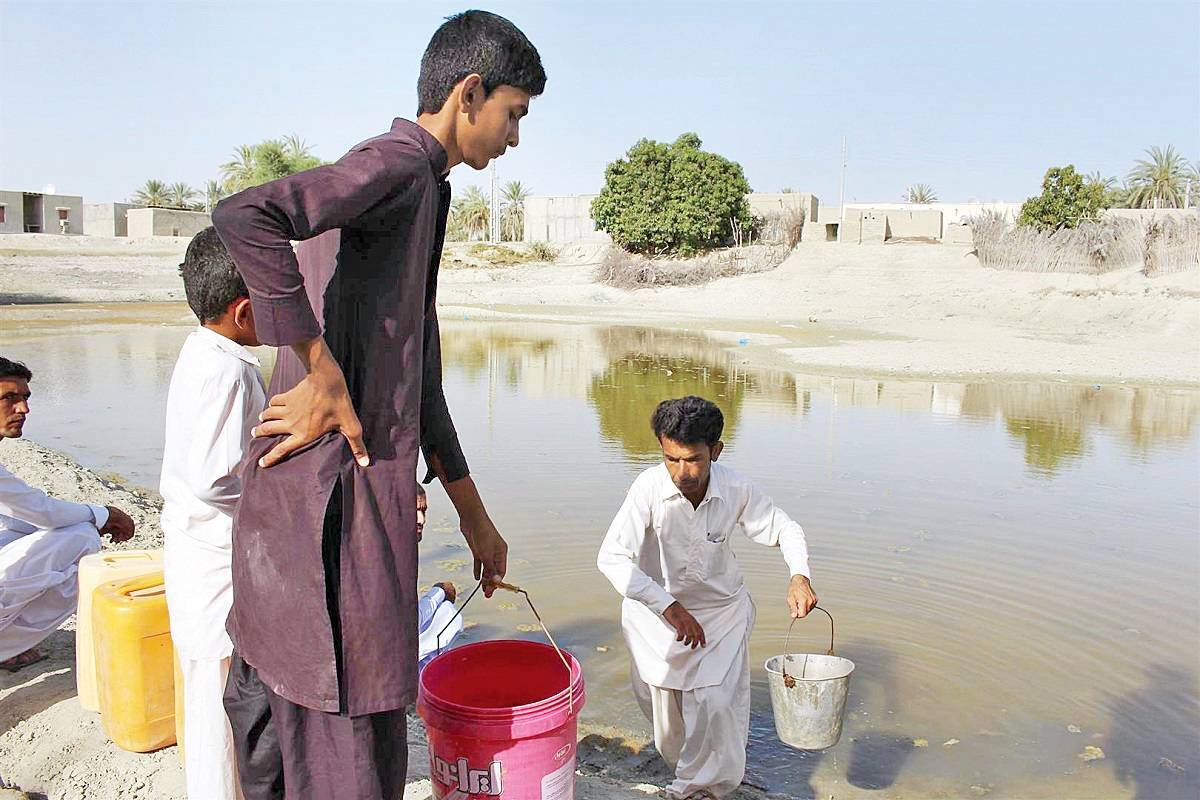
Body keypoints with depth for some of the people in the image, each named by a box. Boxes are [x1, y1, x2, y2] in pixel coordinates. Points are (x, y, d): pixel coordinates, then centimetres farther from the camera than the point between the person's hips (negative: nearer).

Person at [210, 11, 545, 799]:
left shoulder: (420, 192, 20)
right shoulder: (398, 164, -10)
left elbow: (418, 377, 22)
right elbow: (245, 216, -29)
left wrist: (474, 516, 25)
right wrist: (322, 369, -21)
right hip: (335, 494, -10)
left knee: (273, 705, 20)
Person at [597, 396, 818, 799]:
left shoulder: (736, 490, -20)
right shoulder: (650, 488, -28)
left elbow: (784, 529, -3)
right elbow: (612, 558, -31)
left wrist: (799, 575, -22)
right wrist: (668, 606, -37)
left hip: (722, 608, 1)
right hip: (657, 607, 0)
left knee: (716, 705, -8)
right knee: (661, 702, 11)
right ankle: (682, 765, 44)